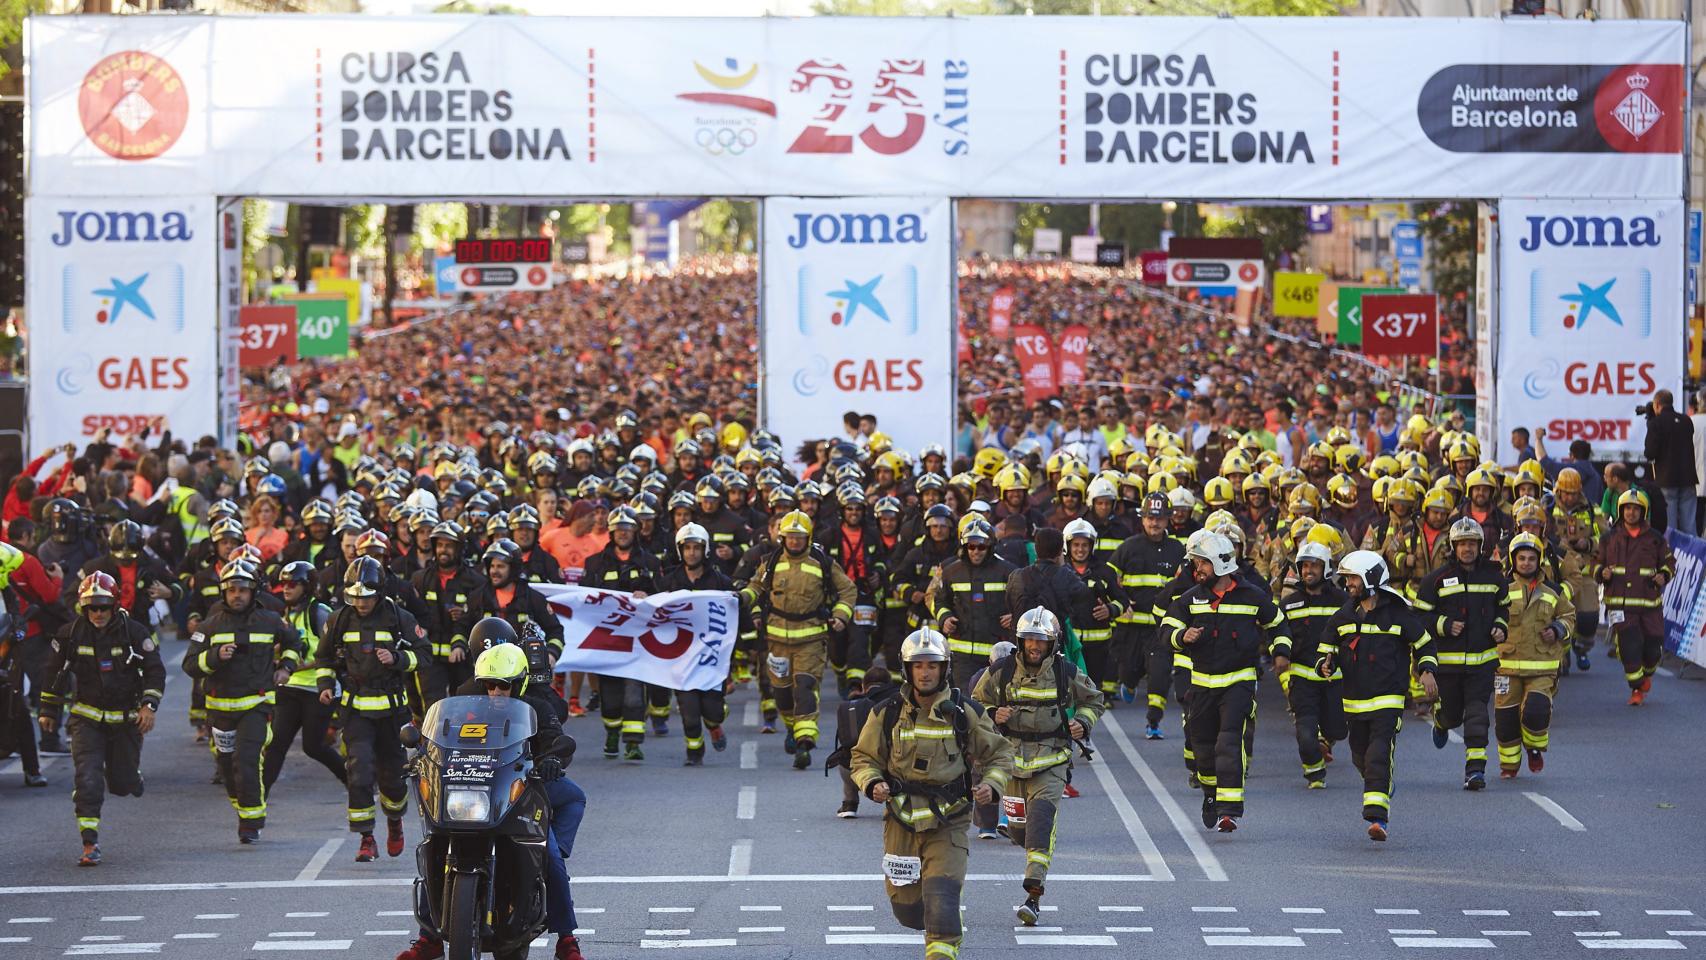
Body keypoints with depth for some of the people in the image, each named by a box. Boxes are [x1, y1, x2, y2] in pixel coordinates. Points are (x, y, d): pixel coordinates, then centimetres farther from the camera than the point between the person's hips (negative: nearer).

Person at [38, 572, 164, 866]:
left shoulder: (134, 632, -8)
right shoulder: (70, 634, -5)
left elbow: (155, 670, -2)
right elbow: (54, 672, 9)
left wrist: (149, 705, -13)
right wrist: (48, 709, 13)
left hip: (125, 718, 0)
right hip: (86, 717, 0)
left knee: (122, 785, 6)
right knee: (88, 781, -14)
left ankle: (127, 775, 44)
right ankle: (90, 845, -11)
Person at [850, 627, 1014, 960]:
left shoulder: (966, 714, -2)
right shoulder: (886, 714, 0)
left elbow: (999, 754, 9)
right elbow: (864, 757, 10)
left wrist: (992, 785, -10)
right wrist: (873, 784, -11)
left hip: (947, 823, -2)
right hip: (901, 822, 2)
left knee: (941, 898, -18)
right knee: (906, 907, 9)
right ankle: (946, 930, 41)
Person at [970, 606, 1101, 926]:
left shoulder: (1066, 672, 0)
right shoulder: (1001, 671, -1)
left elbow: (1093, 699, 18)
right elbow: (977, 704, 12)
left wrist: (1083, 723, -1)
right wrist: (993, 716, -10)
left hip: (1051, 759, -2)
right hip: (1012, 756, 2)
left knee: (1042, 819, -20)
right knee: (1017, 827, 7)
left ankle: (1034, 895, -25)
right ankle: (1039, 857, 45)